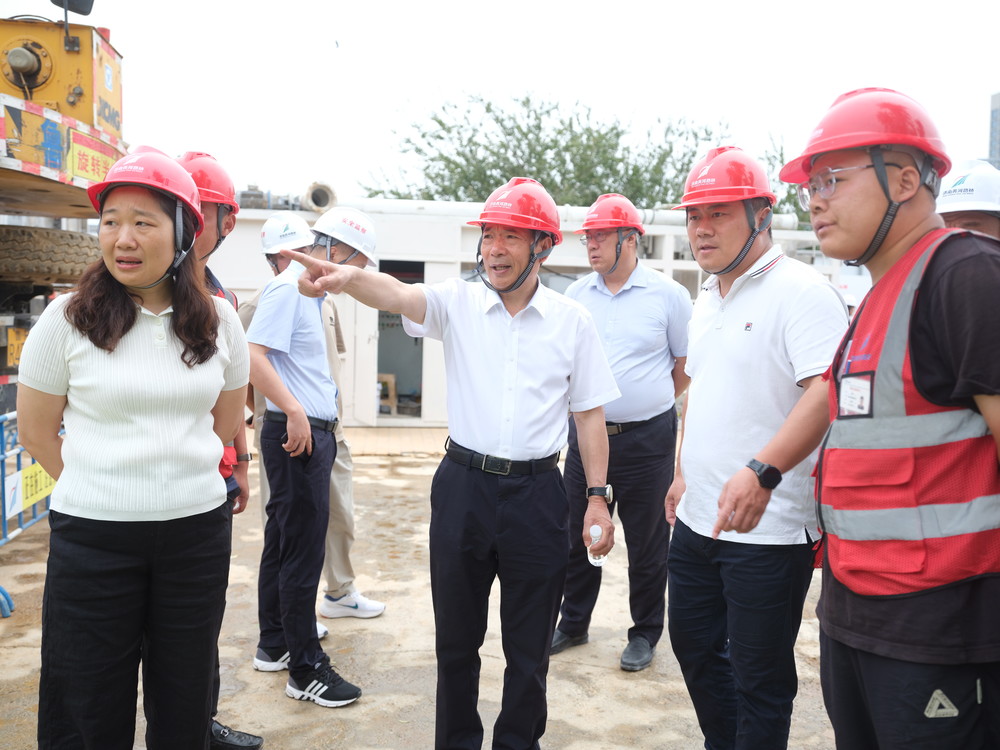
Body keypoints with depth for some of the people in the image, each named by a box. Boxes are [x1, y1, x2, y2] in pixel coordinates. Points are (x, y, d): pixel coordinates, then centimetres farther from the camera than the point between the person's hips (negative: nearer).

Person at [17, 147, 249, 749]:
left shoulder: (218, 319, 1)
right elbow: (35, 430, 1)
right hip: (93, 535, -2)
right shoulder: (68, 318, -6)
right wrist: (106, 490, 4)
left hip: (198, 529, 2)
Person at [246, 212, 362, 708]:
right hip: (296, 432, -10)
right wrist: (295, 412, -24)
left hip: (311, 431, 10)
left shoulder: (307, 294, 17)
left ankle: (274, 646, 31)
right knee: (303, 551, -3)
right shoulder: (287, 289, -13)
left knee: (283, 543, 17)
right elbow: (252, 356, -23)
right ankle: (305, 670, 7)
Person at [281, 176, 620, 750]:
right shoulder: (458, 303, -1)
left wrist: (598, 496, 1)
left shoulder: (572, 320, 0)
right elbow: (399, 295, -22)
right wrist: (348, 278, -43)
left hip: (538, 492, 0)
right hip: (463, 485, 1)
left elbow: (590, 415, 4)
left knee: (529, 644, 12)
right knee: (457, 637, 14)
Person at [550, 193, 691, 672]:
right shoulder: (576, 296, 5)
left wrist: (651, 404, 7)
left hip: (648, 439, -3)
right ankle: (573, 624, 29)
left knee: (647, 542, 8)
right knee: (578, 534, 12)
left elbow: (687, 367, 2)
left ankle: (645, 633, 25)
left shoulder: (668, 295, -6)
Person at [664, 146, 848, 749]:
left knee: (759, 678, 6)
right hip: (698, 520, 9)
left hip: (769, 530, -9)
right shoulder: (708, 299, 13)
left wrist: (762, 472, -37)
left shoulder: (803, 293, -15)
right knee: (694, 646, 22)